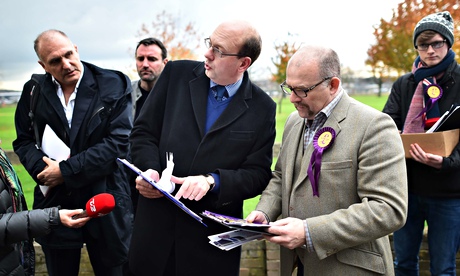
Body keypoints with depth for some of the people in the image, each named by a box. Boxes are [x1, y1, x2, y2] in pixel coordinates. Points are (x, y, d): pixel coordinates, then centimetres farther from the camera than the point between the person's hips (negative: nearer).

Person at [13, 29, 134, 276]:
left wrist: (66, 170, -16)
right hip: (54, 204, 3)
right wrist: (41, 168, -13)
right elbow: (23, 140, 9)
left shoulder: (113, 86, -7)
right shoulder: (34, 90, 4)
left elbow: (118, 142, -14)